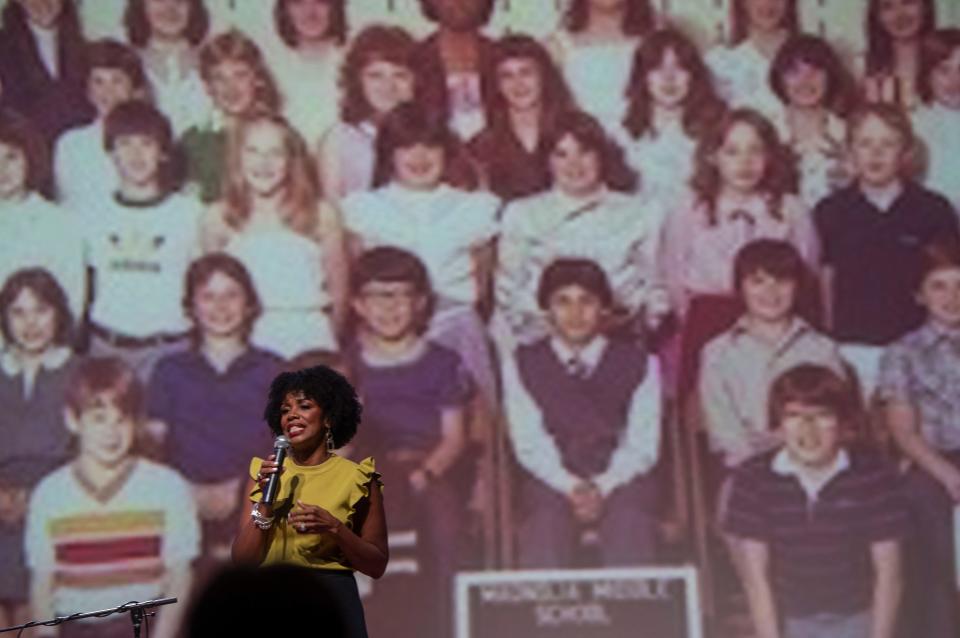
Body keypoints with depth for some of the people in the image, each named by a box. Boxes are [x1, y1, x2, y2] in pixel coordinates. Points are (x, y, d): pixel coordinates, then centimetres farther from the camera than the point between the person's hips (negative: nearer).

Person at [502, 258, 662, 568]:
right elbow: (529, 444, 2)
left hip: (621, 478, 0)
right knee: (545, 527, -32)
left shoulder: (638, 364, 12)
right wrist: (571, 487, -16)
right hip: (552, 481, 0)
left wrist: (602, 487, -15)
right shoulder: (521, 365, 11)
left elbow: (642, 445, 4)